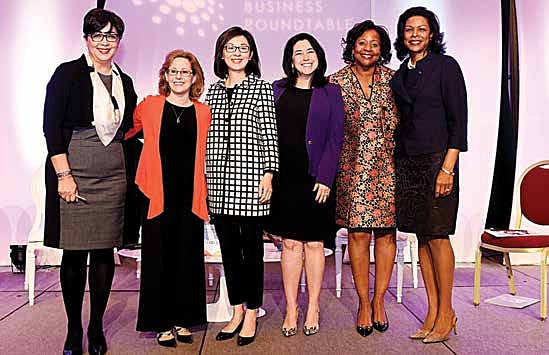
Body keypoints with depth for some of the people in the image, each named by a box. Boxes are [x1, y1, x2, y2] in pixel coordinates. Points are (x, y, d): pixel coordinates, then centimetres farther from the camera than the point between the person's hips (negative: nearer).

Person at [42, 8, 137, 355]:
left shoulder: (125, 81, 14)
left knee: (104, 250, 6)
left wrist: (128, 175, 12)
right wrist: (64, 174, -13)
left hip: (112, 176, 4)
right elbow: (52, 125, -6)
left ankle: (97, 327, 20)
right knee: (74, 252, 1)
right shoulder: (69, 73, 0)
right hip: (72, 171, -4)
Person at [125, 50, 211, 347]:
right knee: (160, 258, 3)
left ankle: (182, 320, 23)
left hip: (190, 196, 2)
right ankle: (162, 323, 17)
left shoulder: (203, 112, 8)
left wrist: (204, 192, 8)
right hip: (159, 195, -2)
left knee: (188, 257, 8)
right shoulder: (149, 105, 4)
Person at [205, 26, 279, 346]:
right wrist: (203, 177, 13)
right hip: (219, 182, 5)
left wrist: (268, 173, -10)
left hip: (250, 180, -4)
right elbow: (207, 137, 16)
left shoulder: (262, 88, 4)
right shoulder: (213, 91, 15)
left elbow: (269, 134, -2)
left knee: (251, 248, 2)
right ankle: (237, 311, 24)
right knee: (229, 248, 10)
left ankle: (252, 314, 16)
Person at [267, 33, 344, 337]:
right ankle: (291, 309, 15)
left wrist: (325, 177, -10)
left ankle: (313, 308, 19)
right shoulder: (277, 90, 9)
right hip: (284, 177, 1)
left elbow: (335, 138, -1)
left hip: (316, 177, -1)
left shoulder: (330, 92, 5)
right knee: (290, 243, 5)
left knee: (314, 243, 6)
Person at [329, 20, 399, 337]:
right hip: (354, 165, -1)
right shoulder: (337, 82, 4)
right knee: (358, 233, 0)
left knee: (386, 232, 4)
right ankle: (363, 302, 14)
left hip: (388, 164, 1)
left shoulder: (392, 79, 6)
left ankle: (379, 300, 19)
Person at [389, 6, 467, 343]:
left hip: (436, 160, -5)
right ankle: (433, 312, 16)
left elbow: (458, 120, -7)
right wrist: (396, 164, 9)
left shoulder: (445, 66, -1)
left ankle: (446, 313, 12)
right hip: (406, 163, 6)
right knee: (421, 237, 7)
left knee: (437, 236, -3)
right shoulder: (400, 75, 15)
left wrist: (447, 167, -15)